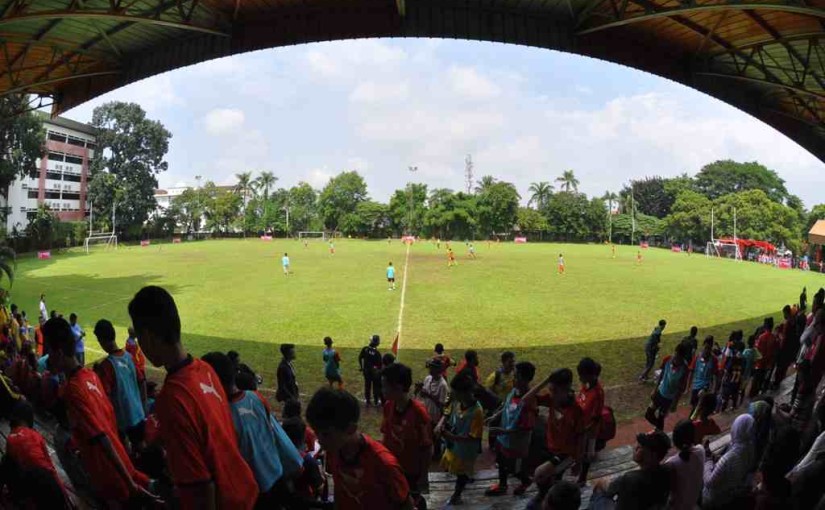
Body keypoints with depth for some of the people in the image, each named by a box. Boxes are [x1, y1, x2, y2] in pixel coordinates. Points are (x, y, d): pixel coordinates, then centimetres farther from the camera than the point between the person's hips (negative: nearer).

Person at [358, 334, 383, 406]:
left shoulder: (365, 349, -12)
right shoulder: (377, 353, -24)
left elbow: (360, 358, -1)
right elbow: (379, 364, -20)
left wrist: (361, 367, 12)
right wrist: (380, 370, 0)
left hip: (366, 370, 4)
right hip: (375, 371, -4)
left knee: (367, 385, 19)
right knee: (376, 386, 13)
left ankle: (367, 400, 28)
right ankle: (376, 402, 22)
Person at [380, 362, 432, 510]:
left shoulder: (419, 412, -29)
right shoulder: (388, 406, -11)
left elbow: (427, 448, -19)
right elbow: (387, 435, 3)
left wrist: (424, 475, -12)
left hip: (411, 470, -5)